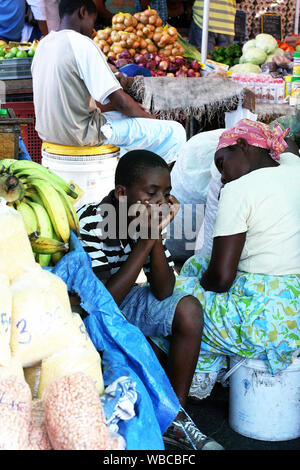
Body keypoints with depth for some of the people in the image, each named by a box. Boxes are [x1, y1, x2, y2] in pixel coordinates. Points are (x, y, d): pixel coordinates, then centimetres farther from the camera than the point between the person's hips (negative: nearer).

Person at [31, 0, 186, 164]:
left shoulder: (44, 43, 9)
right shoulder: (83, 44, -17)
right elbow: (121, 101, -18)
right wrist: (149, 117, 1)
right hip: (80, 135, -10)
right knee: (175, 132, -3)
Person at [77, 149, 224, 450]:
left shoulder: (149, 218, -11)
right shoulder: (90, 223, -28)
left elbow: (163, 292, -14)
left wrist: (156, 235, -27)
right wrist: (144, 242, -33)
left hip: (124, 300, 6)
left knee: (188, 309, -15)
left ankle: (174, 416, -3)